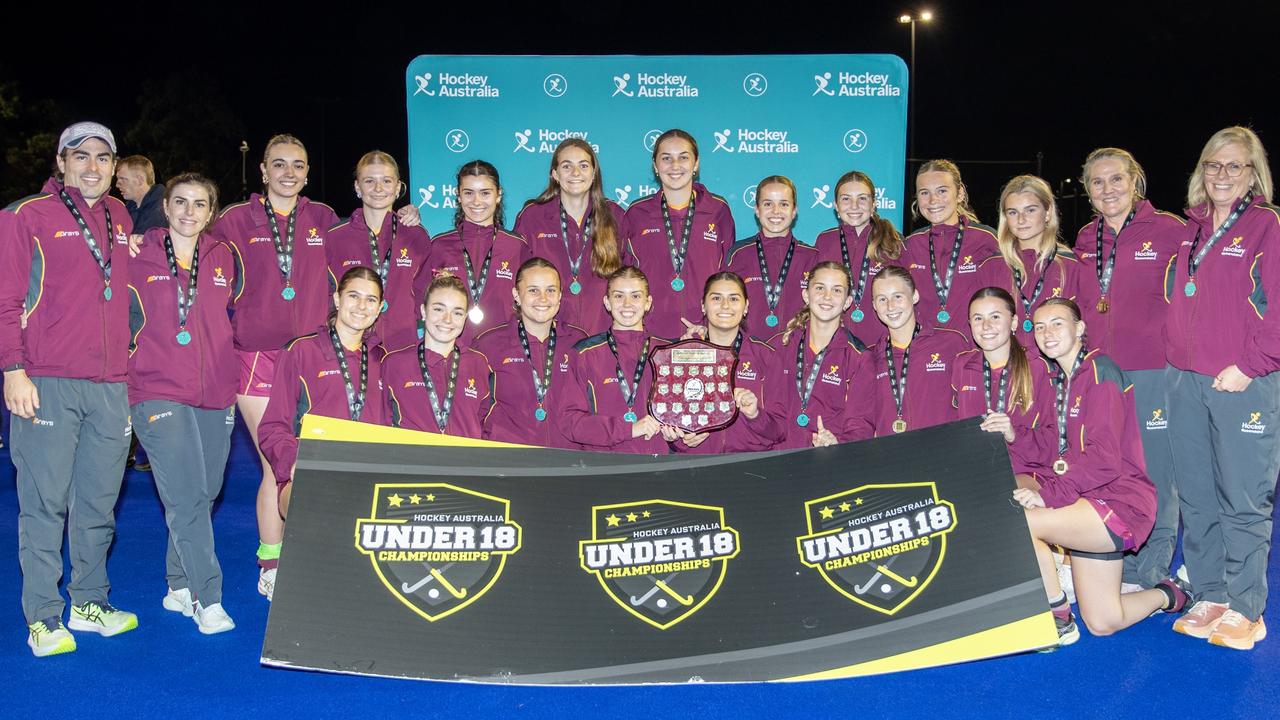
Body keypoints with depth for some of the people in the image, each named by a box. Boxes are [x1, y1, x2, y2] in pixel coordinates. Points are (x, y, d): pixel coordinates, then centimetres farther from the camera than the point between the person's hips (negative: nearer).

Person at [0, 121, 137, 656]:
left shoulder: (122, 221, 16)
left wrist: (134, 371, 15)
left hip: (111, 388, 5)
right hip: (46, 385, -4)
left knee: (99, 502, 10)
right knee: (45, 502, -1)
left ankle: (89, 603, 23)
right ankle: (43, 619, 8)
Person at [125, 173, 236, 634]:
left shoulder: (223, 258, 10)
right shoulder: (138, 257, 0)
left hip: (216, 395, 4)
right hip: (158, 391, -4)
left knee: (204, 494, 9)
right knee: (186, 497, -12)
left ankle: (180, 585, 25)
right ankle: (208, 600, -6)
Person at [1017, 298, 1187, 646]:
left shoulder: (1100, 371, -13)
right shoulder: (1058, 379, 13)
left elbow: (1103, 459, -22)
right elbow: (1058, 454, 12)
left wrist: (1049, 493, -26)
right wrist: (1041, 488, -7)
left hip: (1121, 502, -8)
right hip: (1087, 504, 8)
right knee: (1102, 624, 8)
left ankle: (1059, 621, -10)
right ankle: (1166, 595, 33)